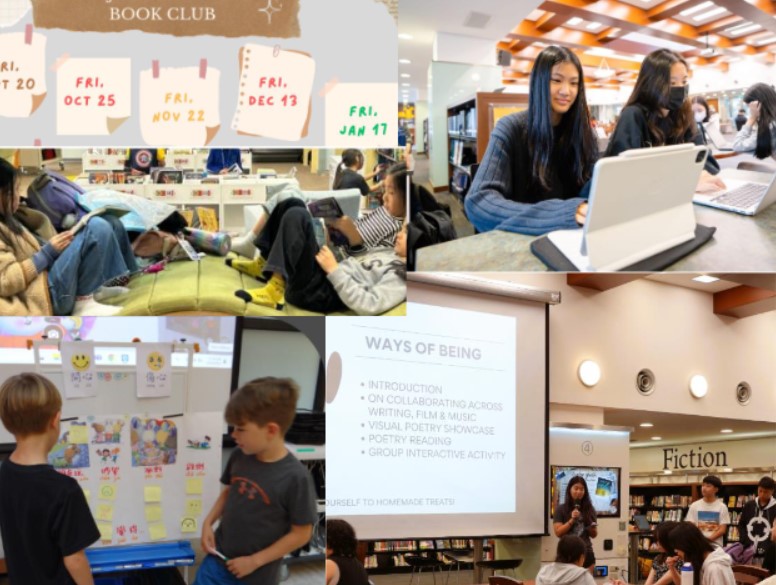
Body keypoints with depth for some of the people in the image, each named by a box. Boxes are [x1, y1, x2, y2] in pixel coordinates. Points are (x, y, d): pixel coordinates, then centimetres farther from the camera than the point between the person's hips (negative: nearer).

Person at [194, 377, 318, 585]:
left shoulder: (295, 477, -24)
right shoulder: (240, 456, -7)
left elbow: (301, 533, -16)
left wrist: (255, 561, -15)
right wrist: (208, 523, -2)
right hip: (218, 559, 5)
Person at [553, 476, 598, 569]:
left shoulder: (589, 509, 8)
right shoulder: (561, 509, 0)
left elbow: (594, 535, 13)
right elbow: (558, 532, -6)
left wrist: (592, 528, -10)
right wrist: (572, 520, -16)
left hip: (586, 554, 3)